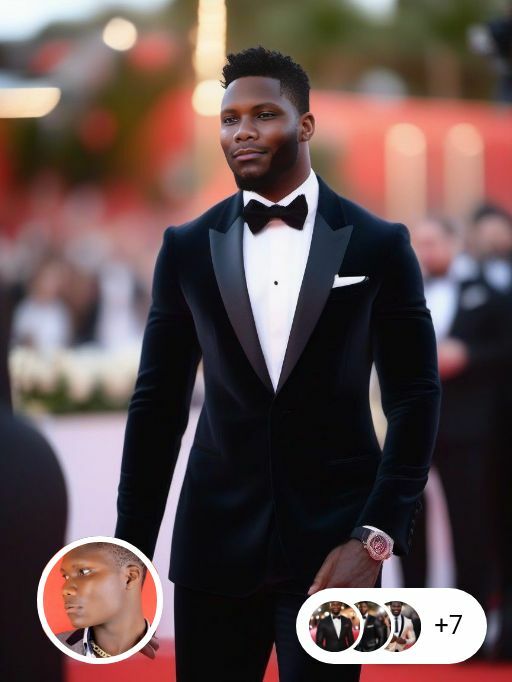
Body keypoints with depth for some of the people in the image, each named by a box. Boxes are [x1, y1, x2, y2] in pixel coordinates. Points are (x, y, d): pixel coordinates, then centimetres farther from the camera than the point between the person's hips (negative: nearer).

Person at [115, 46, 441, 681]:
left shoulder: (379, 245, 1)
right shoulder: (187, 248, 6)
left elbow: (415, 397, 0)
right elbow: (158, 403, 8)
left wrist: (376, 536, -10)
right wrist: (131, 552, 3)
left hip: (332, 541, -2)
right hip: (216, 537, 2)